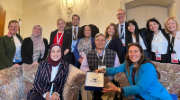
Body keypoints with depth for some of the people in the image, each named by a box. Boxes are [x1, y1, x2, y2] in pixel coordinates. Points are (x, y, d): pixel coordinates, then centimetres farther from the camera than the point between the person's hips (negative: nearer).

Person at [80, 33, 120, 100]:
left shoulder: (113, 54, 10)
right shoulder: (88, 55, 12)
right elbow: (83, 67, 6)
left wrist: (109, 77, -14)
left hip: (108, 81, 0)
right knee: (84, 87, -29)